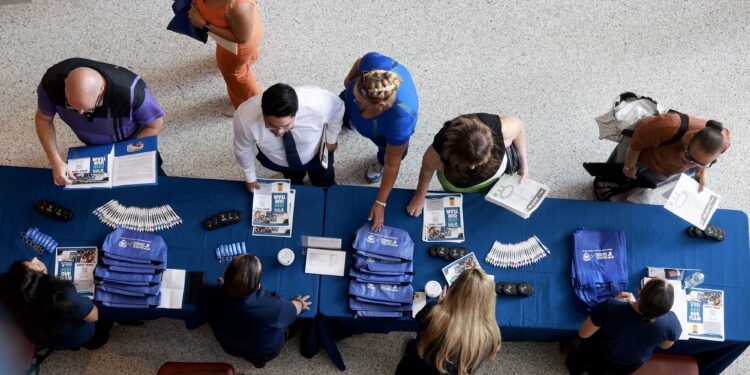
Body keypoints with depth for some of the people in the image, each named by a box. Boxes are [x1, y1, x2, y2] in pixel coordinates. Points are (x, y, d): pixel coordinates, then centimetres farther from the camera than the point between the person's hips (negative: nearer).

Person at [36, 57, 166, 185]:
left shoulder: (130, 91, -45)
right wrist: (56, 161, -27)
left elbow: (155, 125, -24)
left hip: (133, 142, -2)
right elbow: (43, 119, -16)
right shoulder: (52, 81, -36)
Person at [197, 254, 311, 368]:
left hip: (230, 347, 3)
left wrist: (227, 285, 12)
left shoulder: (209, 295, -34)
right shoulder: (274, 305, -42)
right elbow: (292, 310, -18)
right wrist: (300, 303, 4)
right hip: (265, 353, -2)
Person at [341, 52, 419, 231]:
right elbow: (360, 63, -18)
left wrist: (380, 203, -26)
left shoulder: (399, 121, -52)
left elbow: (392, 165, -35)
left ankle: (381, 162, 61)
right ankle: (351, 120, 72)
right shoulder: (374, 63, -47)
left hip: (388, 123, -5)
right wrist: (348, 80, 3)